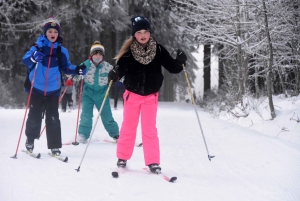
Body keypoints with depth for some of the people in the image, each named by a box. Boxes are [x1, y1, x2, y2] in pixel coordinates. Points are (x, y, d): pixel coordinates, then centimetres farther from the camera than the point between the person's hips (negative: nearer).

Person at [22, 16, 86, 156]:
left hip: (53, 90, 2)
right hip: (37, 88, -2)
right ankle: (30, 140, 28)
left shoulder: (62, 51, 4)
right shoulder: (38, 46, -5)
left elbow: (66, 67, 13)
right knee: (34, 116, 6)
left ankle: (54, 146, 6)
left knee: (53, 118, 1)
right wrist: (33, 58, -36)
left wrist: (77, 69, -6)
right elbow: (25, 60, -14)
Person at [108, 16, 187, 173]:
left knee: (150, 129, 0)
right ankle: (122, 158, 23)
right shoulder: (128, 51, -11)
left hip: (151, 96, 0)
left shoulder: (158, 50, -8)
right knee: (128, 128, 10)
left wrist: (180, 61, -22)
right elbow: (121, 68, -7)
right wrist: (114, 74, -28)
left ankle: (153, 162, 5)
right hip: (132, 95, 0)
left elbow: (172, 68, -4)